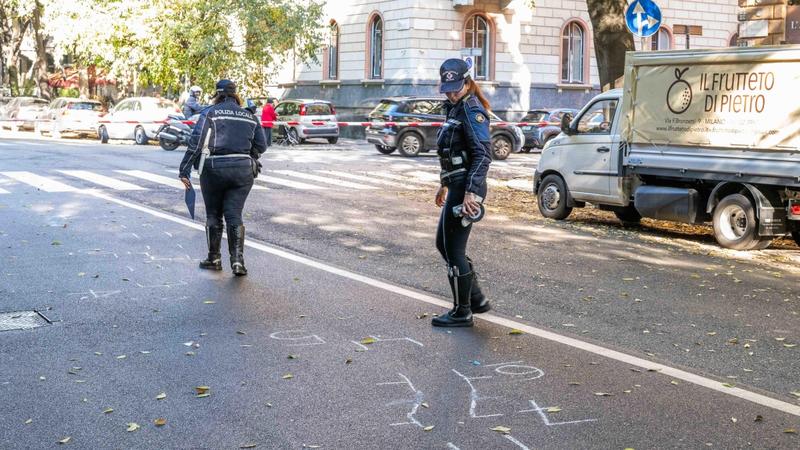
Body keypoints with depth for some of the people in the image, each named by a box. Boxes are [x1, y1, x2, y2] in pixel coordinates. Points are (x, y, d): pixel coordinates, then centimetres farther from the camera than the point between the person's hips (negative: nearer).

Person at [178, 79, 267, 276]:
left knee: (213, 215, 12)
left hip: (214, 169, -2)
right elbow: (261, 146, 10)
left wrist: (184, 170, -8)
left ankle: (214, 259, 20)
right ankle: (238, 260, -7)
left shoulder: (210, 113, -1)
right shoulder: (250, 117, 10)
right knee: (234, 215, 5)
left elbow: (196, 142, -10)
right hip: (243, 170, 2)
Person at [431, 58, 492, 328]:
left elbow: (483, 154, -22)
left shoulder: (472, 110, -14)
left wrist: (471, 192, -29)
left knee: (453, 249, -2)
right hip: (457, 186, 10)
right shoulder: (455, 109, 15)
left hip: (466, 188, -10)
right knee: (443, 243, 18)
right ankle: (476, 299, 27)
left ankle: (462, 313, 10)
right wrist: (445, 184, 27)